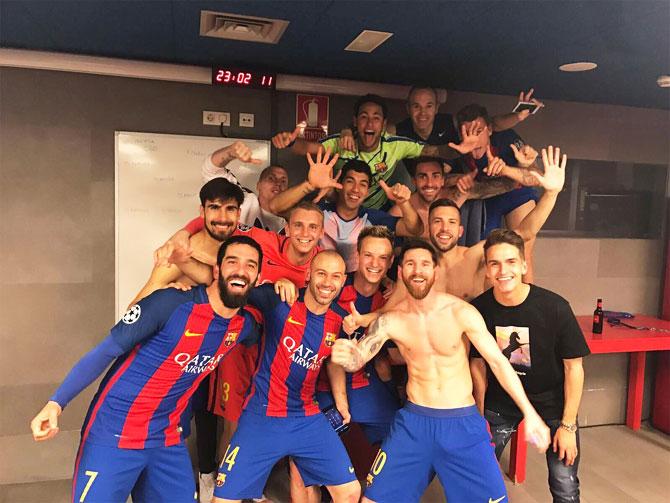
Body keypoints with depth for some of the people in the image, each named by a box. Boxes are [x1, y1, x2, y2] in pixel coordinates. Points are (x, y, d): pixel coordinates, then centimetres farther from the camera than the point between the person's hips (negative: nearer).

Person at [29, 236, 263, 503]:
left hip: (168, 440, 5)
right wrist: (55, 403, -22)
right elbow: (106, 350, -14)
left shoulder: (244, 325, -3)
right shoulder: (172, 302, -20)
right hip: (115, 433, -5)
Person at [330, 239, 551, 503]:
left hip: (463, 422, -1)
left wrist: (529, 413, -7)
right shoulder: (391, 320, -7)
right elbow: (357, 359, -10)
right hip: (413, 421, 2)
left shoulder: (462, 313, -12)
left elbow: (498, 361, -6)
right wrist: (344, 355, -34)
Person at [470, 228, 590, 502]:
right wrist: (479, 414, 1)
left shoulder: (554, 307, -24)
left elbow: (573, 367, -13)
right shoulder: (479, 308, -17)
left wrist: (568, 426, -11)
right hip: (500, 400, 2)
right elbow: (478, 362, -3)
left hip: (551, 400, -1)